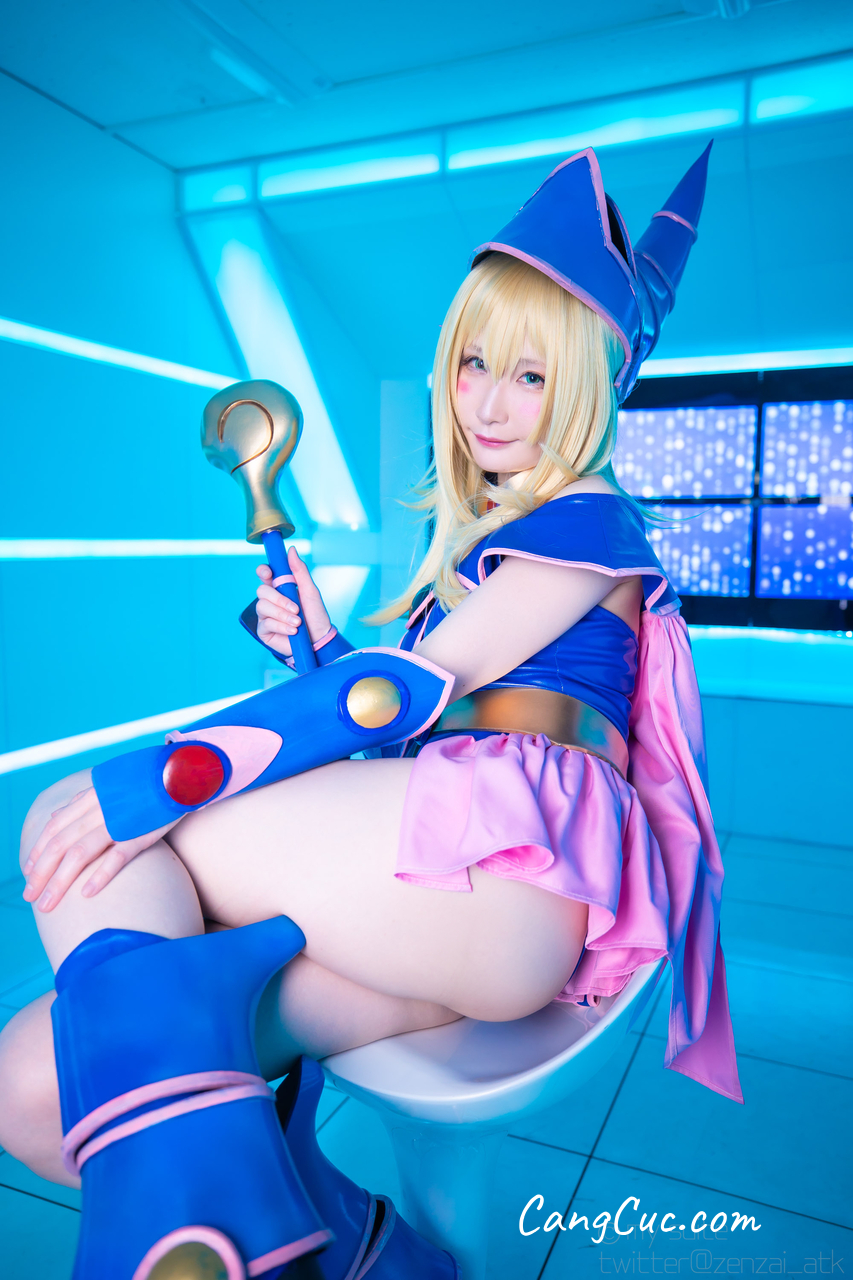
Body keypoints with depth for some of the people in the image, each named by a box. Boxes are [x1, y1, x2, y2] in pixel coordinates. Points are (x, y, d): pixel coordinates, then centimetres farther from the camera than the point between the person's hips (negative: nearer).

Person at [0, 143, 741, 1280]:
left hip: (515, 863, -7)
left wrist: (169, 772, -14)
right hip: (441, 874, 8)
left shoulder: (587, 515, 3)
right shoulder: (480, 530, 29)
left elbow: (424, 681, -10)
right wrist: (316, 648, 10)